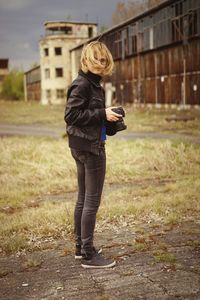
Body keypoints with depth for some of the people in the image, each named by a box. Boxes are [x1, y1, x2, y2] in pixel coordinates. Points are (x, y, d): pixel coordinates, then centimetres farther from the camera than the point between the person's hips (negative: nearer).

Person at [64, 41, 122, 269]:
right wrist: (102, 114, -19)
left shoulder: (91, 83, 13)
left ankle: (81, 247, 28)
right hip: (90, 147, -10)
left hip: (82, 147, 10)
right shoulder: (82, 84, -14)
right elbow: (71, 115, -20)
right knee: (92, 201, -3)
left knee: (83, 199, 16)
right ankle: (89, 255, 6)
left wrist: (108, 117, 3)